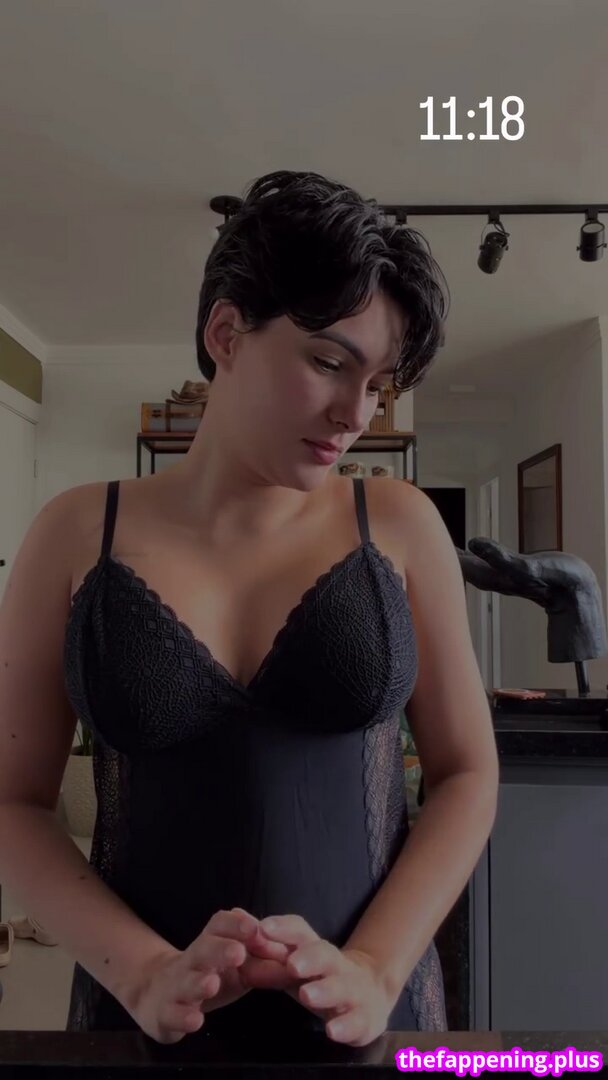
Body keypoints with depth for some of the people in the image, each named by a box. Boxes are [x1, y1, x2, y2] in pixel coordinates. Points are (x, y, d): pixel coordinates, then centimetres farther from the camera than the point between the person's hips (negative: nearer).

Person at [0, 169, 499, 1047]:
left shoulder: (400, 525, -5)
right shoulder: (77, 534, -6)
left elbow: (467, 774, -3)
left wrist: (374, 968, -15)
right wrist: (143, 972, -16)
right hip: (149, 1021, 0)